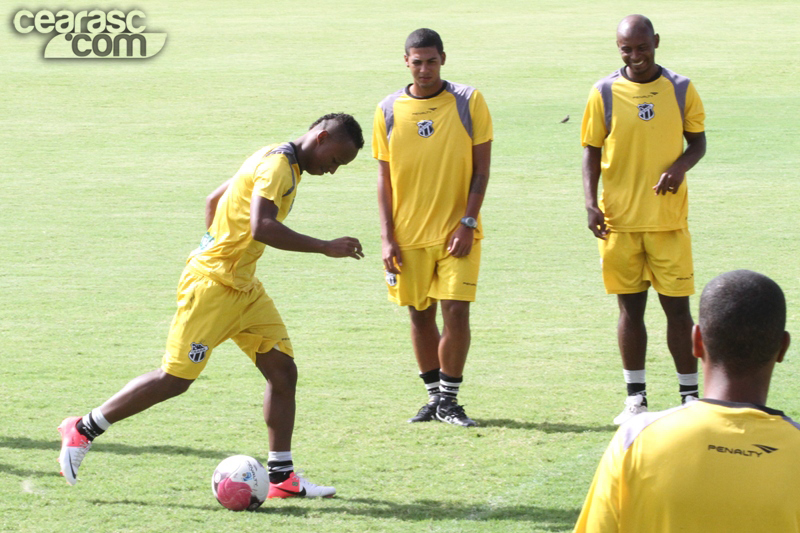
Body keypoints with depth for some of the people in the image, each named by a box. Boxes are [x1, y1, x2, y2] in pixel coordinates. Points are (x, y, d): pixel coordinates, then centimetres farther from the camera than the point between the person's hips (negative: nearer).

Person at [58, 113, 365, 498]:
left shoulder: (283, 163, 14)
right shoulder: (277, 164, -16)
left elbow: (214, 200, 24)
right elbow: (261, 227, -31)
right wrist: (325, 247, -28)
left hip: (243, 287, 10)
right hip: (212, 286, -10)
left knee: (283, 371, 3)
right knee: (175, 379, -7)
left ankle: (281, 476, 7)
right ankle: (82, 430, 6)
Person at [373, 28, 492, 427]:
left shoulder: (468, 102, -2)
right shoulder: (389, 110, 3)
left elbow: (481, 168, -2)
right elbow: (384, 177, 6)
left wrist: (467, 222, -11)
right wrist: (387, 237, -1)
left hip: (457, 231, -2)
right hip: (408, 233, 2)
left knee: (456, 311, -9)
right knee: (420, 315, 7)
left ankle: (449, 400, 3)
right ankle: (434, 396, 20)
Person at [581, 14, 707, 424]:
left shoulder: (680, 90, 1)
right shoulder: (604, 93, 0)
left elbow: (697, 142, 8)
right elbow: (591, 150, 2)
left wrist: (680, 167, -14)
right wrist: (591, 203, -10)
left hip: (669, 219, 0)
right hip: (619, 220, 0)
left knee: (677, 306, 0)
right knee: (630, 307, 6)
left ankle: (691, 397, 8)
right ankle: (636, 398, 14)